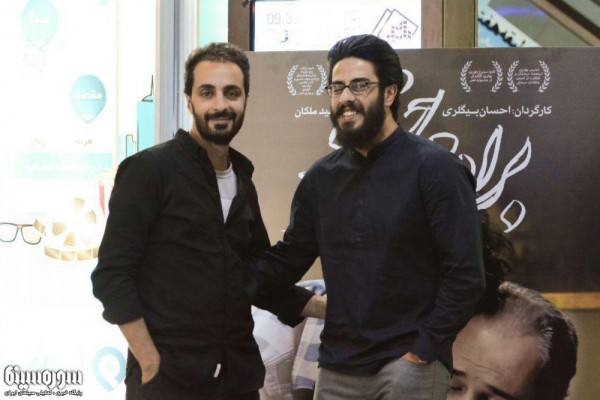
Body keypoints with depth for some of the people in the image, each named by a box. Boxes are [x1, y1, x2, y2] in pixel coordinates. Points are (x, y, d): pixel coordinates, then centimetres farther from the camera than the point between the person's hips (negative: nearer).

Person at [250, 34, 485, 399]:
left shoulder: (435, 168, -8)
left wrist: (421, 352, -13)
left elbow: (465, 276, -11)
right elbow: (286, 262, 10)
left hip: (408, 365, -5)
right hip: (338, 368, 5)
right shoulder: (322, 177, 8)